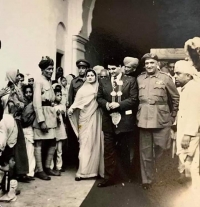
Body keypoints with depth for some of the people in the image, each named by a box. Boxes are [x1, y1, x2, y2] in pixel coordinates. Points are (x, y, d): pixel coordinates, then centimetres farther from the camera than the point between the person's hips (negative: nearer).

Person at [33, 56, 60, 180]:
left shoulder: (49, 82, 19)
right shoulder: (39, 81, -7)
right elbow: (37, 103, -15)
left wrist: (54, 115, 8)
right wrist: (41, 120, -22)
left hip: (51, 115, 9)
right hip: (42, 115, -9)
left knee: (53, 143, 11)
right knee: (39, 143, -2)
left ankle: (47, 167, 22)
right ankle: (39, 170, 5)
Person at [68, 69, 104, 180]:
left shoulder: (98, 88, 9)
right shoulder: (82, 89, 5)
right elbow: (77, 102, -3)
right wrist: (71, 108, -20)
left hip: (95, 118, 2)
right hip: (85, 118, -2)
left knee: (95, 143, 3)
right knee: (85, 144, -4)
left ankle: (94, 169, 11)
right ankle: (83, 171, -1)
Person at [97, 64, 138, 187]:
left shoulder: (130, 80, 0)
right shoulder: (103, 82, 10)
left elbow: (133, 99, -6)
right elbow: (99, 98, 9)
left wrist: (118, 104, -17)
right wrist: (106, 104, -12)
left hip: (124, 120, -2)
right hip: (109, 120, 2)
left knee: (124, 150, 10)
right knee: (109, 150, 3)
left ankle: (126, 177, 24)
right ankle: (109, 177, 11)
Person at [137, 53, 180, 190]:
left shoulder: (165, 78, -1)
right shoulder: (139, 79, 7)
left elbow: (176, 98, 6)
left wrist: (172, 117, 7)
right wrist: (139, 114, 9)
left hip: (161, 121, -2)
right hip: (144, 120, 3)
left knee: (160, 151, 1)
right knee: (145, 152, 8)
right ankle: (147, 180, 22)